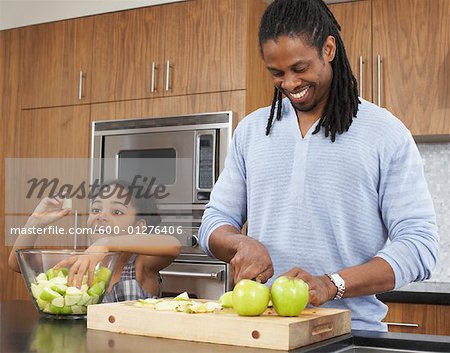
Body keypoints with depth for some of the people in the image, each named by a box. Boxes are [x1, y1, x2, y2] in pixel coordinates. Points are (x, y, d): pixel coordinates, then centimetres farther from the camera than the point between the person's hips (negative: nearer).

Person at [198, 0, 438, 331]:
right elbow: (215, 223, 16)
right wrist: (243, 243, -7)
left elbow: (418, 244, -4)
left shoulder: (385, 133, 2)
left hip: (350, 331, -2)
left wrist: (332, 285, -17)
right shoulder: (250, 130, 14)